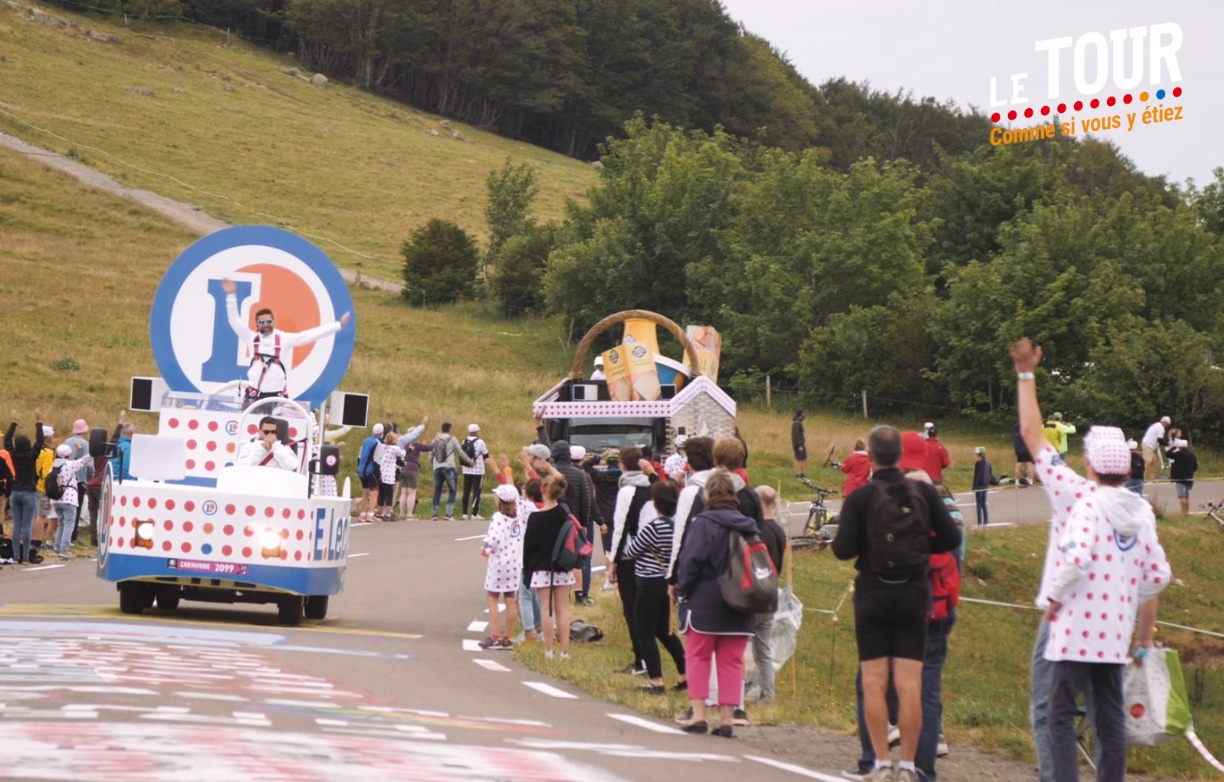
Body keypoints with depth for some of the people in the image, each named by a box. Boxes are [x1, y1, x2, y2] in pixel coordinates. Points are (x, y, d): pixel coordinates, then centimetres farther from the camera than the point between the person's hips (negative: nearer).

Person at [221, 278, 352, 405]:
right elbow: (235, 321, 3)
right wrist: (231, 296, -4)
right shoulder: (252, 338, 5)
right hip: (254, 394, 1)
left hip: (277, 395, -1)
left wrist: (338, 325, -5)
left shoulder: (285, 339, 1)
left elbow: (311, 334, -1)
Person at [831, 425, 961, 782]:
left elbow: (843, 549, -14)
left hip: (873, 594, -2)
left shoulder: (860, 498, -10)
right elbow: (951, 538, -2)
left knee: (874, 683, 5)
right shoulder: (924, 492, -2)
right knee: (910, 684, 2)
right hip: (914, 594, 2)